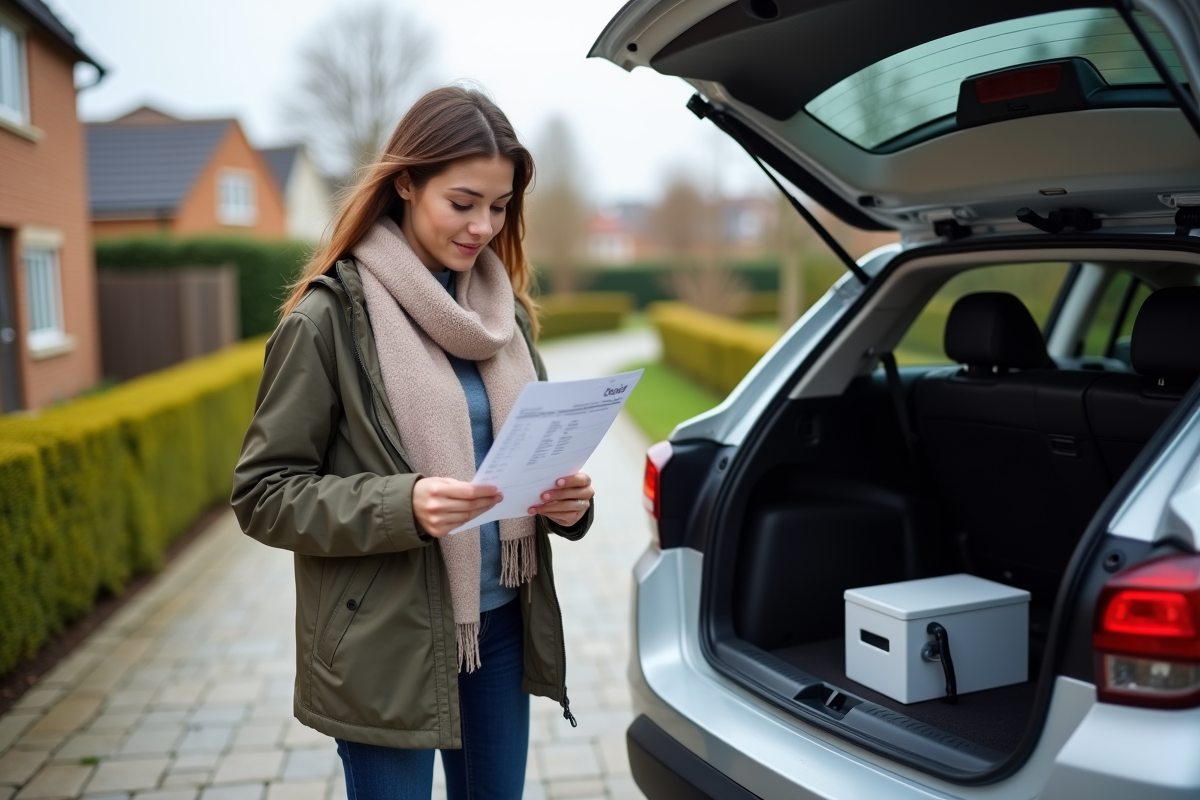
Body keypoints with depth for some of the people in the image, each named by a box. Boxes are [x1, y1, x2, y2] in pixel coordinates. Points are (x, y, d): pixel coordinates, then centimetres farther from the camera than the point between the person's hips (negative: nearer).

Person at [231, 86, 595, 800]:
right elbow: (264, 494, -10)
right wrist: (402, 506, -26)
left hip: (502, 623, 6)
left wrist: (568, 499, -8)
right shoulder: (330, 317, -11)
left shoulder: (506, 310, 6)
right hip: (388, 643, -5)